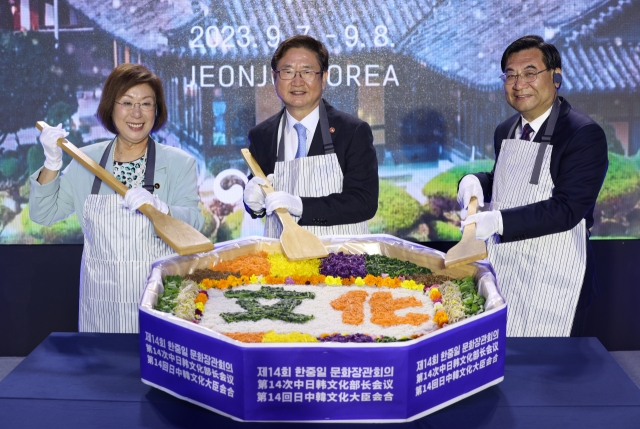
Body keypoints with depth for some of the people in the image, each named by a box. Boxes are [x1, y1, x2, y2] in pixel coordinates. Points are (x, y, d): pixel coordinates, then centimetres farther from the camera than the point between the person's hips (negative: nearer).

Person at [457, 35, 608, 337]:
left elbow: (566, 210, -19)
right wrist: (475, 182, 1)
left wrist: (498, 221, -28)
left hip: (552, 281, -6)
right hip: (501, 269, 6)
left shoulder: (585, 134, -12)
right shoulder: (505, 131, 10)